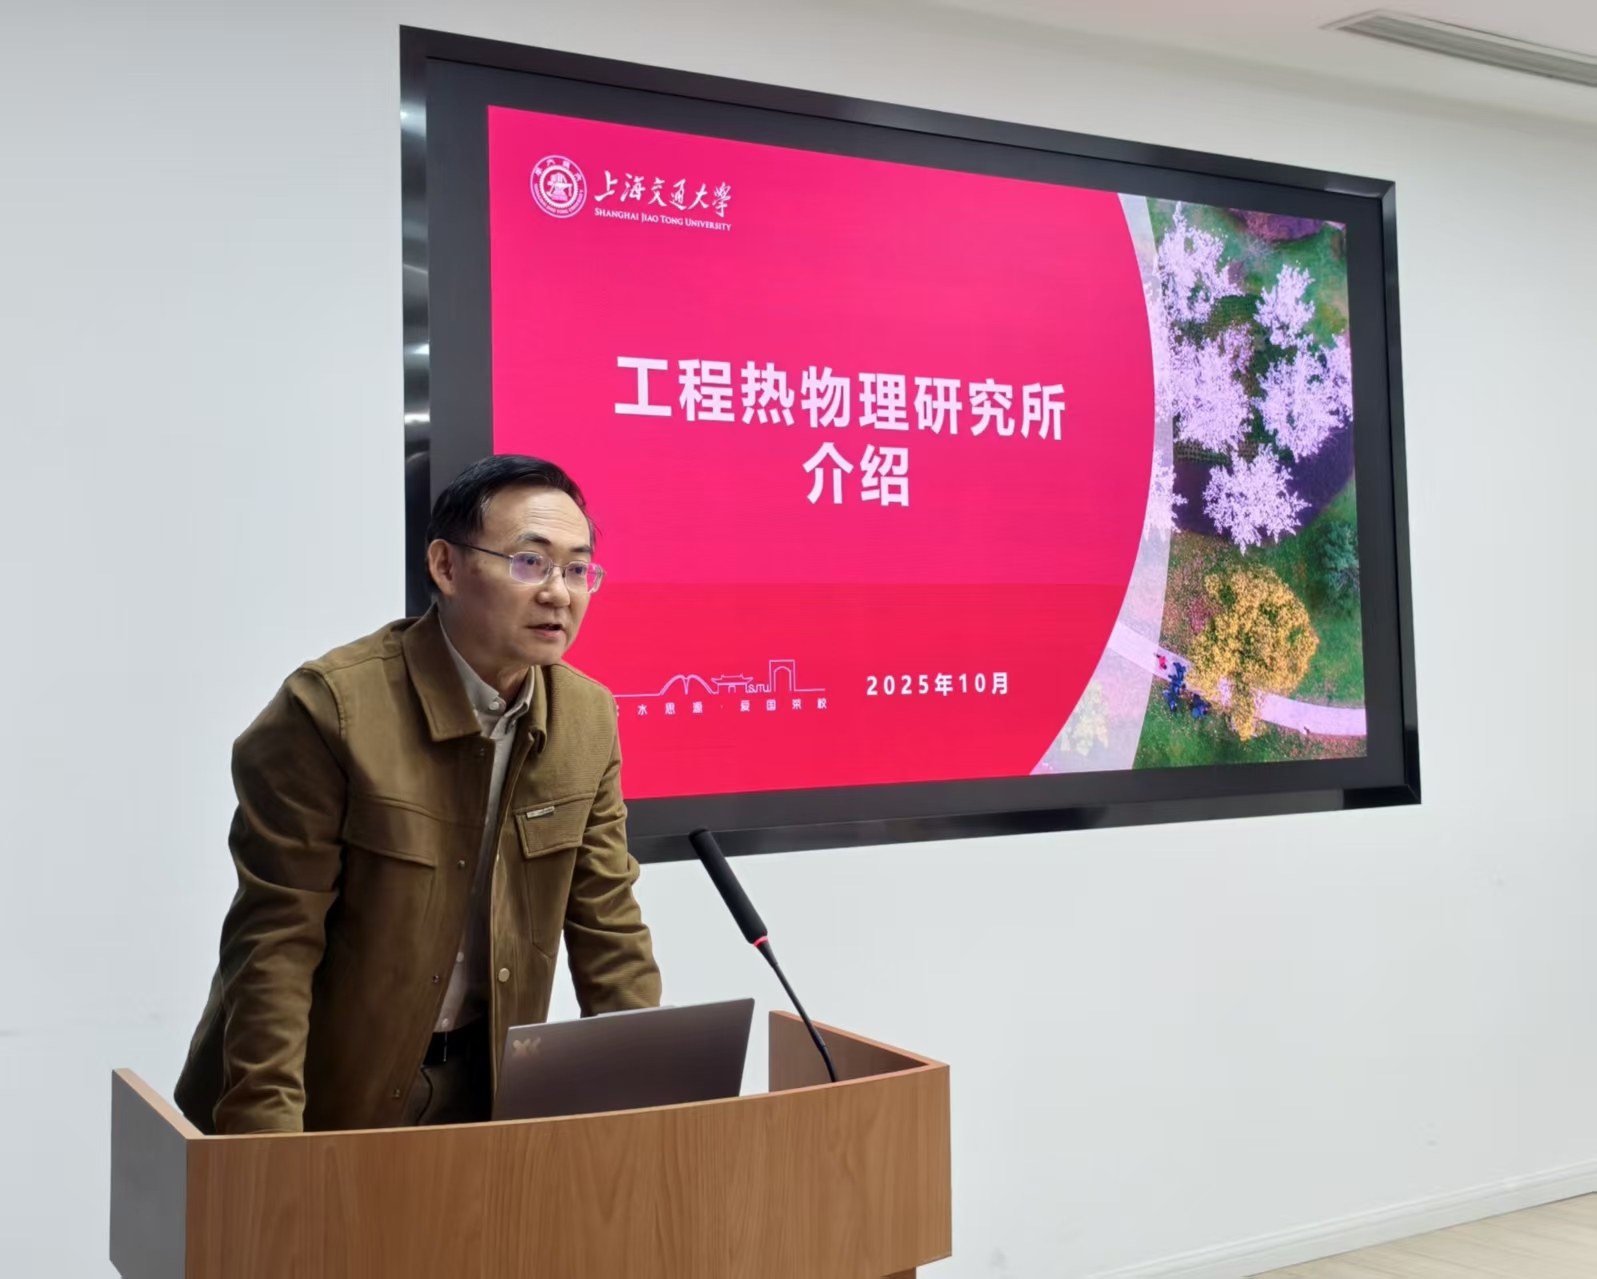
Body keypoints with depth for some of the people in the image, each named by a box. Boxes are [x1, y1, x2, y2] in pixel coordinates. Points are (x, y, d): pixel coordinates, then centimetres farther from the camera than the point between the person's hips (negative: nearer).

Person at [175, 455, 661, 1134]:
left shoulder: (588, 719, -3)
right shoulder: (331, 706, -20)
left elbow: (609, 926, 1)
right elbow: (275, 944, -19)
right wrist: (269, 1138, -23)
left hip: (485, 1089, 5)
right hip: (324, 1100, -4)